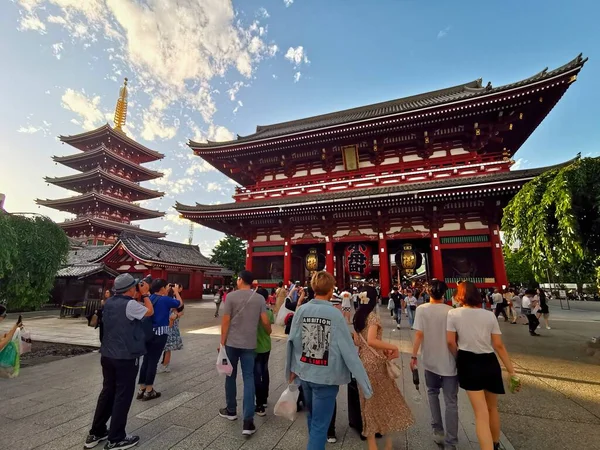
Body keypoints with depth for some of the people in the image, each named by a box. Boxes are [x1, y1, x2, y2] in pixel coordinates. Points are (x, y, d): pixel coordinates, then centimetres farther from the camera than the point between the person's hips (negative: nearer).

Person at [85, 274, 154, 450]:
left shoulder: (109, 302, 3)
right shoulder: (130, 304, -22)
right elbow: (150, 312, -6)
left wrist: (139, 295, 11)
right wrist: (145, 294, 1)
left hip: (107, 355, 8)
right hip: (126, 358, -8)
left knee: (107, 392, 21)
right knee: (123, 396, 6)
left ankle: (95, 433, 32)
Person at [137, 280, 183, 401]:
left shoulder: (150, 298, 5)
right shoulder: (165, 299, -15)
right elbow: (180, 303, -1)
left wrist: (168, 291, 24)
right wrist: (176, 291, 11)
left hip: (148, 332, 7)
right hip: (160, 333, -7)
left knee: (146, 360, 14)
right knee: (153, 361, 1)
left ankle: (141, 389, 22)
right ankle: (148, 391, 11)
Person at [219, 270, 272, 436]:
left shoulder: (231, 296, -9)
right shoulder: (259, 298, -3)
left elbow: (225, 321, -10)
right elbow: (265, 321, -4)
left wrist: (222, 341, -1)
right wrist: (269, 332, 16)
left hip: (231, 343, -1)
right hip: (250, 344, 1)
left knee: (231, 376, 18)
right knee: (248, 379, 6)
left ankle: (231, 410, 35)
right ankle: (248, 421, 3)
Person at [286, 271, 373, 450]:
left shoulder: (301, 311, -7)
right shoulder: (335, 314, -17)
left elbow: (292, 342, -1)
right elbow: (348, 350, -15)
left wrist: (292, 369, 14)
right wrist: (364, 382, -6)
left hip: (304, 374, 5)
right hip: (326, 376, -5)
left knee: (312, 417, 27)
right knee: (320, 424, 10)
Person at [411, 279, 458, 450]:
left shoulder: (421, 309, -8)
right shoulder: (451, 311, -8)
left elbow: (419, 335, -11)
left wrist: (414, 356, -2)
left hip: (430, 360, 0)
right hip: (449, 361, 0)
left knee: (433, 392, 24)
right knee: (451, 402, 9)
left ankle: (438, 432, 25)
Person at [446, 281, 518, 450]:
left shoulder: (453, 314, -10)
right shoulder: (489, 315, -3)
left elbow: (451, 342, -10)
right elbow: (499, 345, -4)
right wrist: (511, 371, 5)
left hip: (468, 363, -3)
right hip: (489, 362, 4)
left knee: (481, 413, 3)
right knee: (492, 408, 25)